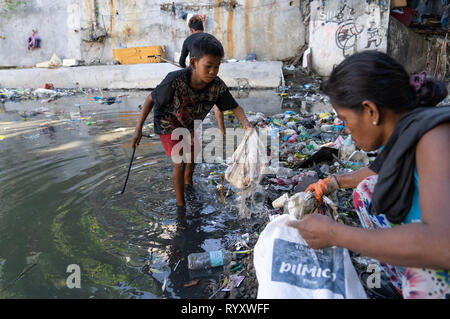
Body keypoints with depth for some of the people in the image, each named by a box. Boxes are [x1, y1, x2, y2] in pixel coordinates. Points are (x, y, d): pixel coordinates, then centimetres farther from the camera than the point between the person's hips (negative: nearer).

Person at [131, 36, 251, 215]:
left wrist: (246, 123, -37)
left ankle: (188, 182, 55)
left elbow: (234, 107, -17)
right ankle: (180, 205, 8)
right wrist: (138, 129, -23)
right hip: (168, 124, -4)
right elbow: (151, 100, -25)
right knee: (179, 164, -13)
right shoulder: (175, 81, -39)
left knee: (192, 156, 23)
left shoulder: (217, 86, -30)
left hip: (190, 124, 5)